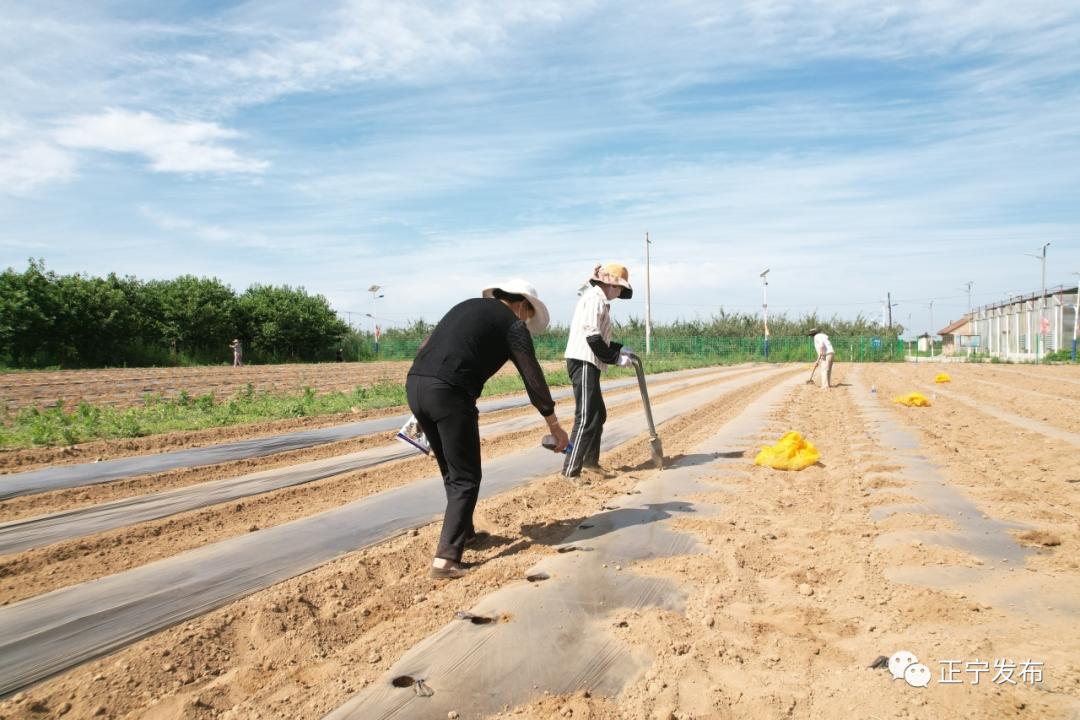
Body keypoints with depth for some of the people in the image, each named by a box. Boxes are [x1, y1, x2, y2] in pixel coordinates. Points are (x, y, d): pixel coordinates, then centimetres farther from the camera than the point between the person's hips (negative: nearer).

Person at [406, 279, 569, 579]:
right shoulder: (514, 324, 8)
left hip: (414, 384, 7)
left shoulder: (467, 306, 27)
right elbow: (533, 378, 8)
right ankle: (445, 559, -5)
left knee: (451, 471, 23)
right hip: (449, 393, -7)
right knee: (466, 479, 3)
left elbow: (424, 347, 26)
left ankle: (464, 532, 38)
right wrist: (555, 425, 18)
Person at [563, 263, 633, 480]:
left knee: (598, 414, 20)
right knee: (586, 418, -12)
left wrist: (619, 349, 13)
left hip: (588, 363, 11)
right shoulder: (595, 298, -11)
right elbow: (592, 336, -20)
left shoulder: (598, 299, 20)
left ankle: (590, 460, 32)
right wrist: (615, 358, -14)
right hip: (583, 362, -11)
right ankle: (571, 471, -12)